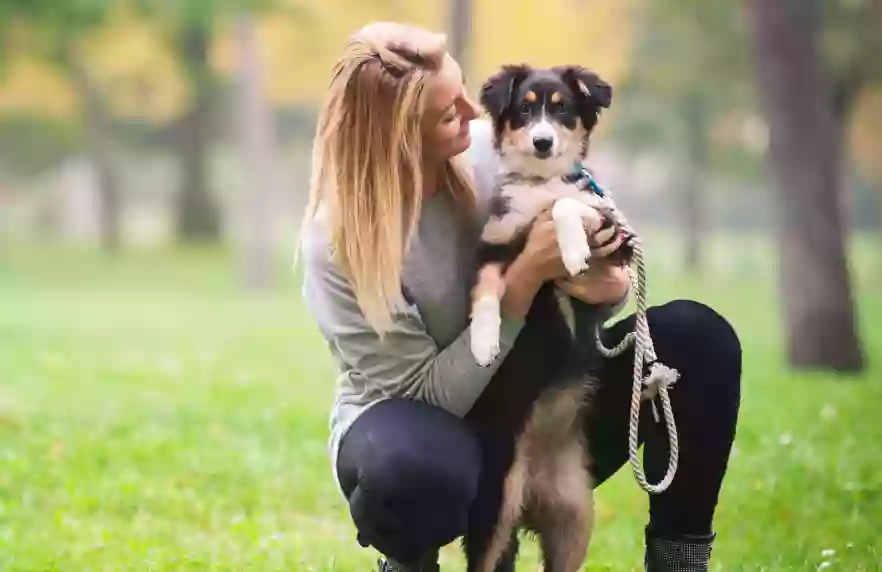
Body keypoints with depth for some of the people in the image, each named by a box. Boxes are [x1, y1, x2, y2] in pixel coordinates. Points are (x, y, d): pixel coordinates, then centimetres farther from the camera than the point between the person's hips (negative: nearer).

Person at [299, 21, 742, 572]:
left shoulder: (494, 151, -12)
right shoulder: (337, 243, -24)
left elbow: (611, 269, 0)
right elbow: (429, 395, -24)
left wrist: (613, 286, -26)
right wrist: (527, 275, -31)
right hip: (422, 429, -4)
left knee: (696, 336, -18)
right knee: (418, 466, -43)